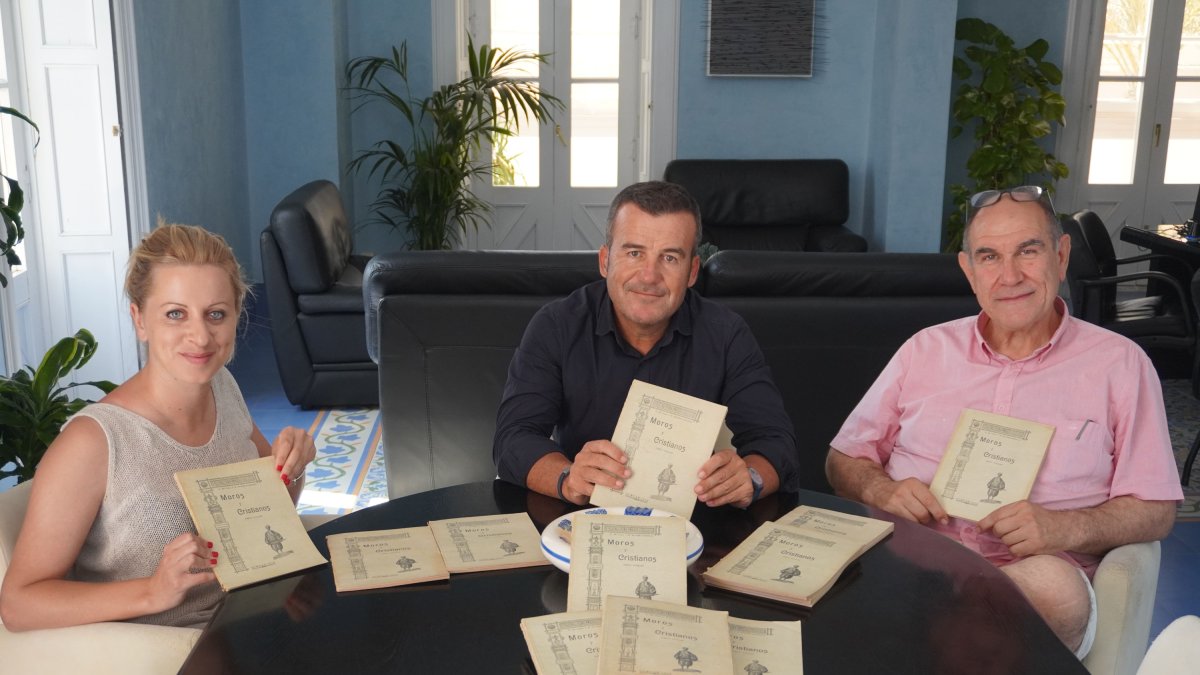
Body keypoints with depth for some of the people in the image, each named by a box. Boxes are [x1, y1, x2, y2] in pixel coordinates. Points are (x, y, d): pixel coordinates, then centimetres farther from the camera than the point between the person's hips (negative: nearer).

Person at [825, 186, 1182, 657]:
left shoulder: (1119, 364, 9)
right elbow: (843, 460, 17)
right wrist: (883, 491, -7)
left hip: (1030, 570, 0)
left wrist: (1067, 528, -13)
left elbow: (1155, 512, 7)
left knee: (1054, 584, -38)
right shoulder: (926, 349, 15)